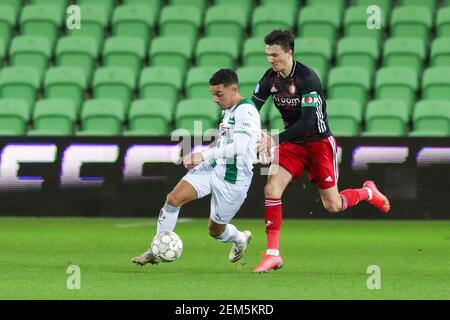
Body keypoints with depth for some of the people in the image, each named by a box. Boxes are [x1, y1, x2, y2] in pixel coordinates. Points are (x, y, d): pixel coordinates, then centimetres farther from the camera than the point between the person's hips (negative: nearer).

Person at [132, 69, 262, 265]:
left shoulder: (246, 111, -16)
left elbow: (237, 147, -28)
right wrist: (199, 160, 16)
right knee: (173, 199, -13)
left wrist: (203, 155, -28)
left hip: (234, 177, -8)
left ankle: (240, 240, 42)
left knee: (215, 230, 7)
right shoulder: (227, 111, 12)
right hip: (212, 167, 8)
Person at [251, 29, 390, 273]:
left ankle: (368, 193, 33)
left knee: (332, 206, 0)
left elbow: (308, 122, -29)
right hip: (292, 142, 5)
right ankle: (273, 254, -14)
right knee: (271, 189, -17)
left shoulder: (307, 78, -24)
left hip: (319, 141, -5)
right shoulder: (271, 78, -4)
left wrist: (275, 140, -35)